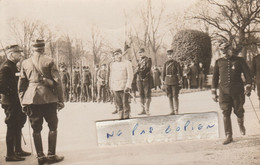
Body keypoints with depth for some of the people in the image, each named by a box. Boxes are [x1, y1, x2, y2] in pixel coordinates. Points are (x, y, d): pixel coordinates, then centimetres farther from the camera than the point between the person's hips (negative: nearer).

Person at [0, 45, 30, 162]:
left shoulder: (13, 66, 15)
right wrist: (11, 94, -16)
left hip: (16, 103, 10)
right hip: (11, 103, -10)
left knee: (18, 126, 17)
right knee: (12, 128, -4)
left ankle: (18, 150, 29)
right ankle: (10, 154, 4)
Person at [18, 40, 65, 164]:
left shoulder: (25, 63, 6)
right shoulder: (49, 61, -3)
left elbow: (21, 85, 9)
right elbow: (57, 81, -6)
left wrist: (23, 103, 15)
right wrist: (60, 100, 1)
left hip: (31, 99, 3)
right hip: (48, 98, -3)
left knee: (36, 129, 9)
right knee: (52, 127, 9)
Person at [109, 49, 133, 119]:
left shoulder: (127, 63, 1)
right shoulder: (112, 64, 16)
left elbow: (130, 75, -4)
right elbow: (111, 76, 20)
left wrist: (127, 86, -13)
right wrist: (111, 86, 12)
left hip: (124, 87, -4)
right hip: (115, 88, 4)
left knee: (125, 104, -6)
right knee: (119, 104, 5)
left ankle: (126, 118, 0)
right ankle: (121, 117, 11)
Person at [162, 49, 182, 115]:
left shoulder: (176, 63, -3)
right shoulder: (166, 64, 8)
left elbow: (179, 72, -5)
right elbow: (163, 73, 11)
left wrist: (180, 81, -12)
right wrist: (163, 81, 7)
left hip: (174, 81, -4)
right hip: (168, 81, 4)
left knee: (175, 96, -4)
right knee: (170, 96, 5)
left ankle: (176, 111, 2)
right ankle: (172, 111, 11)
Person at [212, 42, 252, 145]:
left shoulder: (239, 60, 5)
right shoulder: (219, 62, 9)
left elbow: (247, 74, 4)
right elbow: (215, 77, 12)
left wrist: (248, 87, -7)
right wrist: (213, 92, 8)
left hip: (238, 91, -1)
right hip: (224, 91, 1)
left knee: (239, 111, 6)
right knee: (225, 114, -4)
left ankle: (241, 125, 40)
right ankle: (228, 136, 3)